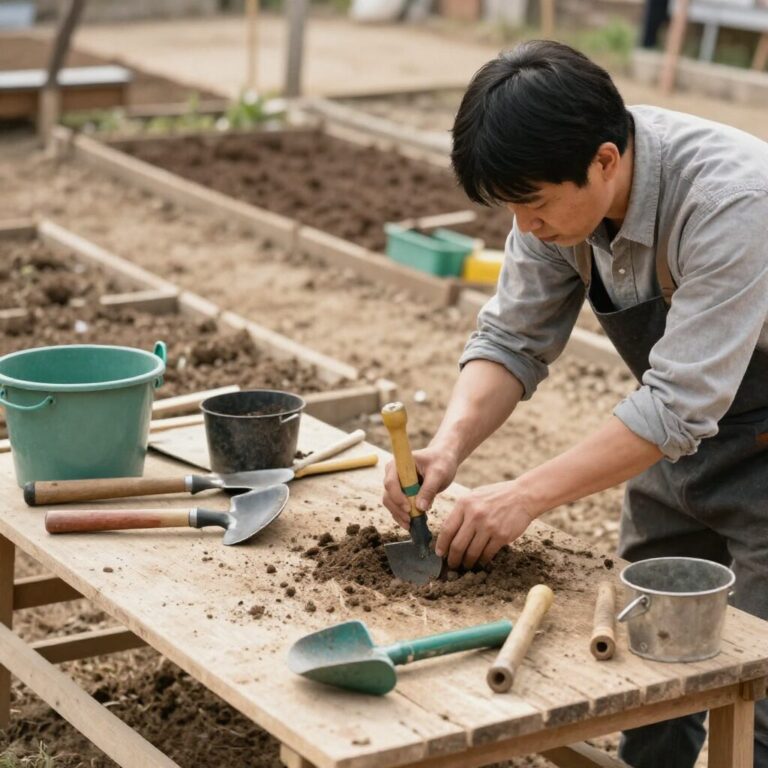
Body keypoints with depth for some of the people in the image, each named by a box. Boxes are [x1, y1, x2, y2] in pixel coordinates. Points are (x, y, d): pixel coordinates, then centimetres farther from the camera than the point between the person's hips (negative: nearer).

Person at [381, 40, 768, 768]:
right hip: (679, 437, 7)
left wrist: (526, 496, -35)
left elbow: (679, 404, -35)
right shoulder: (559, 185, -14)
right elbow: (513, 338, -8)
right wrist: (450, 445, -25)